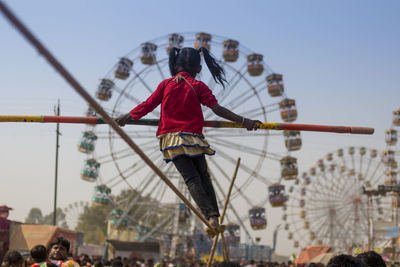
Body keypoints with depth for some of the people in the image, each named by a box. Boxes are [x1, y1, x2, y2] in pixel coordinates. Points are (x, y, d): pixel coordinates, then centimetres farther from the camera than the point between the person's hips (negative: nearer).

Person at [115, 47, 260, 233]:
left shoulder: (165, 84, 7)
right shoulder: (198, 86, 3)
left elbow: (148, 105, 7)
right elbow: (217, 109, -4)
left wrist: (127, 116, 21)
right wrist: (243, 121, -1)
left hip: (171, 138, 1)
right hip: (193, 138, 0)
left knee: (191, 178, -5)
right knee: (203, 176, 13)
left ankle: (210, 215, -18)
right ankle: (215, 215, 2)